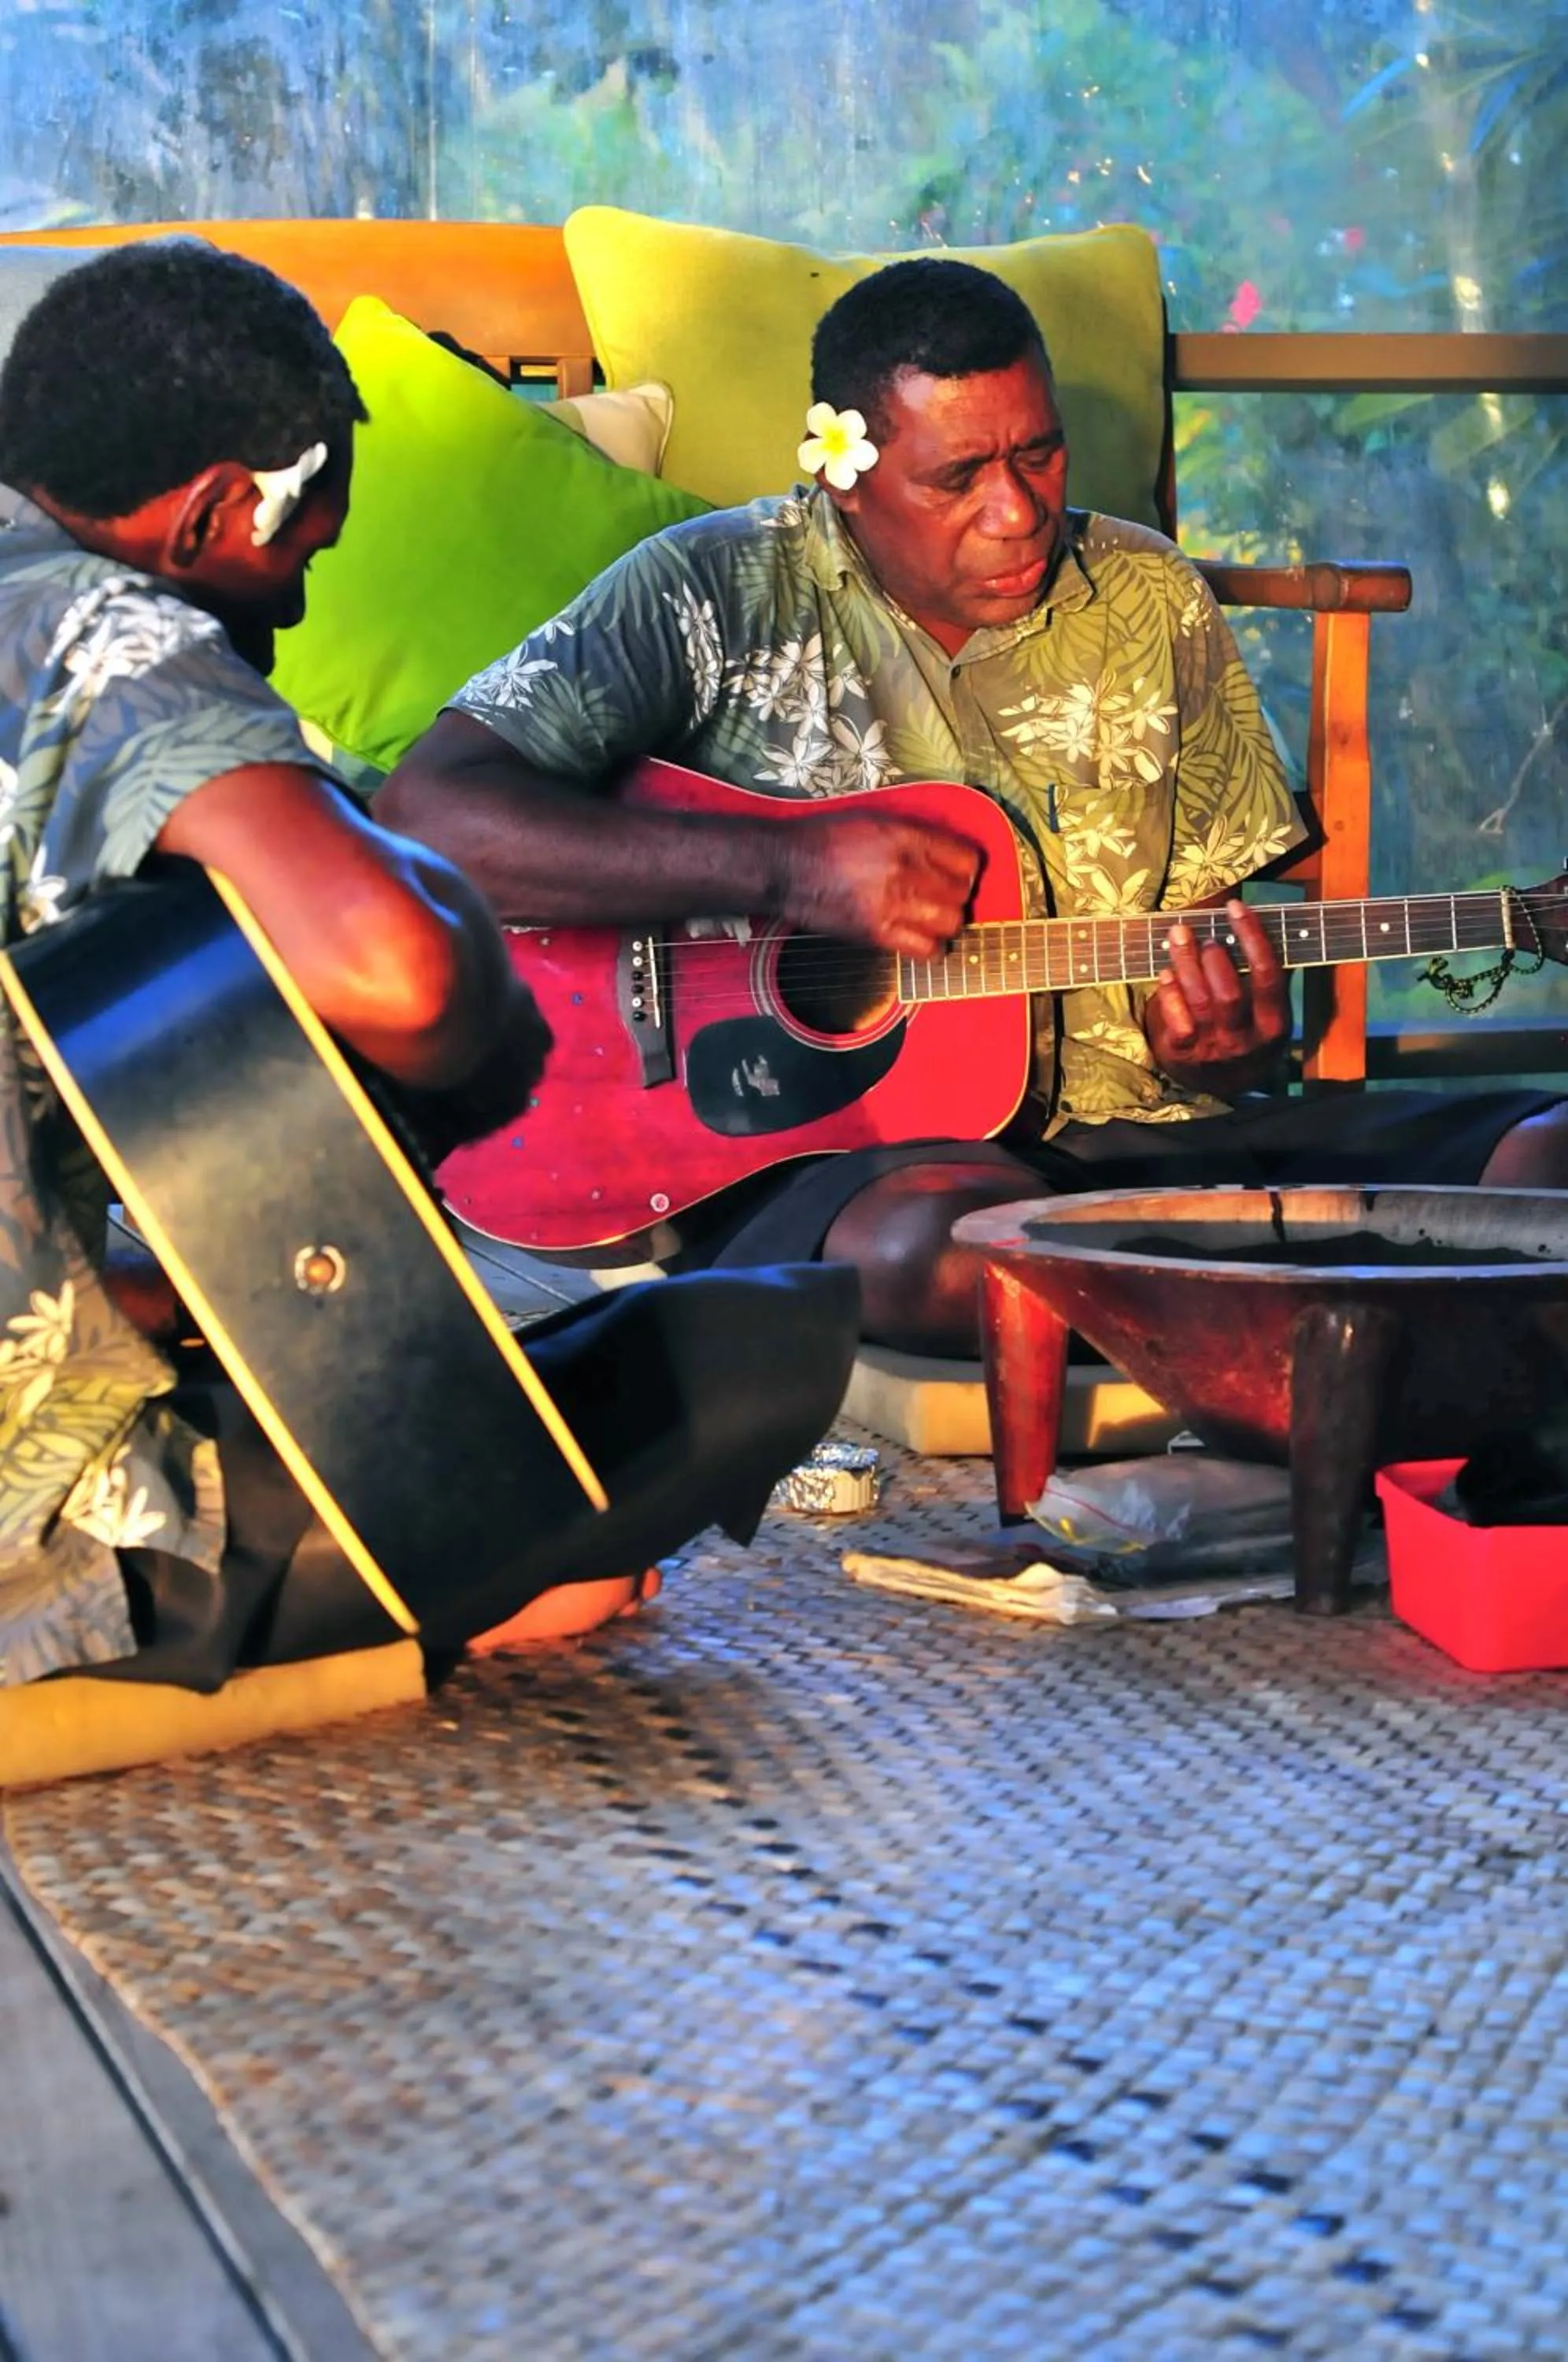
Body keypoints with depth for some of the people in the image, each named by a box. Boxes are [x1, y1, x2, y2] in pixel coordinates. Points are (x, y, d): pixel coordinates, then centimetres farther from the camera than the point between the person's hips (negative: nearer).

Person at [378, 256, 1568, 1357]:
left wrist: (1225, 1044, -9)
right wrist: (784, 867, -20)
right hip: (795, 1160, -3)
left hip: (1133, 1129, 4)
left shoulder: (1152, 604, 12)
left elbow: (1232, 924, 17)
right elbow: (429, 814, -12)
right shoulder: (720, 594, -1)